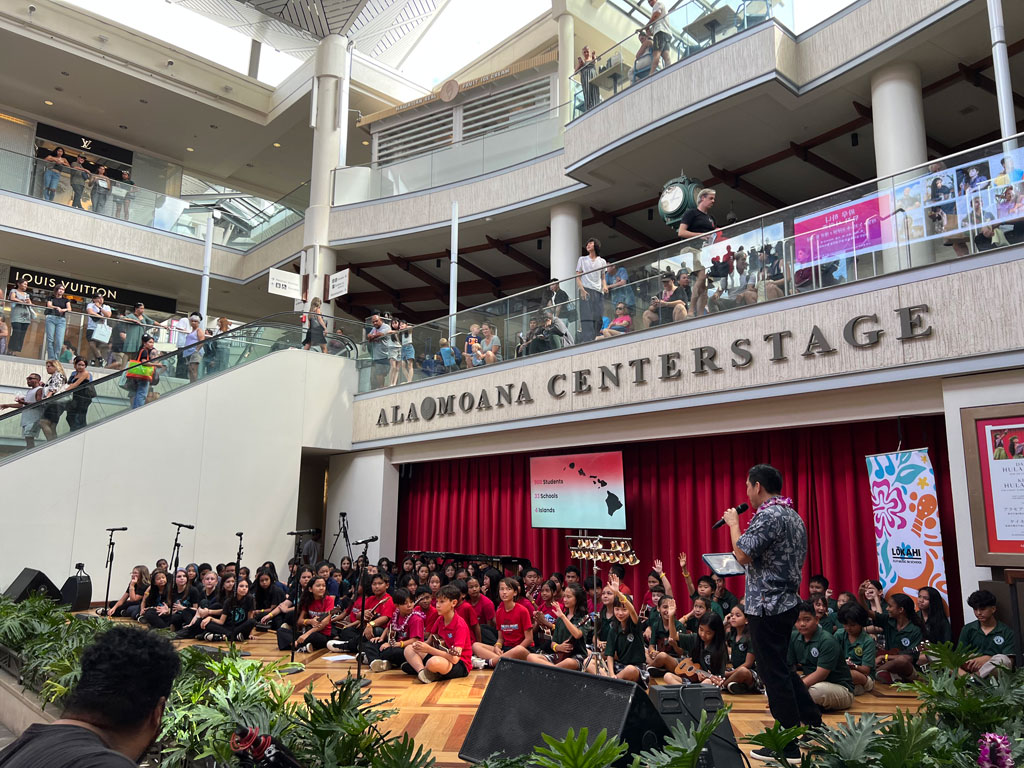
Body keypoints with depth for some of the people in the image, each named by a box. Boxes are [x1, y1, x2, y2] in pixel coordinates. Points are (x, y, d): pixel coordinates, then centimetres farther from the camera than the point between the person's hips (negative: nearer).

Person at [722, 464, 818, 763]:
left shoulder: (767, 515, -18)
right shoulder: (794, 516, 13)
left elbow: (742, 555, -21)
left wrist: (733, 522, -7)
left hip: (768, 605, -10)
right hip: (788, 601, 10)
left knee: (774, 674, 0)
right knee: (781, 668, 21)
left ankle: (789, 747, 9)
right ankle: (814, 725, 25)